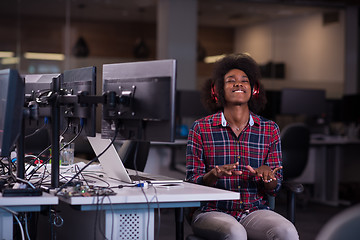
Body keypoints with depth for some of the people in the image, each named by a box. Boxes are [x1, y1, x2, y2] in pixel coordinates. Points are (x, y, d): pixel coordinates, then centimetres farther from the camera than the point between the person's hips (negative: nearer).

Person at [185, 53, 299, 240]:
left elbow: (274, 189, 8)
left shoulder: (270, 130, 8)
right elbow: (191, 183, -1)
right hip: (213, 212, -2)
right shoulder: (201, 129, 2)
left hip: (255, 211, 2)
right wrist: (215, 174, -22)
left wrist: (266, 176, -16)